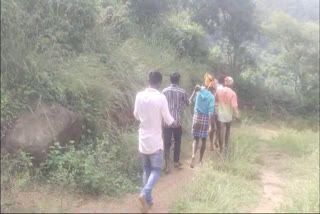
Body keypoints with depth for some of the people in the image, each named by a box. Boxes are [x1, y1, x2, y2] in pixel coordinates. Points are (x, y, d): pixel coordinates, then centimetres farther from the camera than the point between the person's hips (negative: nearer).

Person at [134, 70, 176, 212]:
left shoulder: (139, 95, -2)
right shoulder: (161, 97, -16)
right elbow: (168, 120, -11)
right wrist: (174, 122, 10)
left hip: (143, 139, 5)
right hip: (155, 140, -5)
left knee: (147, 170, 16)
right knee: (156, 170, 6)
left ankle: (148, 200, 19)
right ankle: (144, 194, -15)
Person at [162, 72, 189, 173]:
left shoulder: (164, 91, 0)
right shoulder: (182, 92, -4)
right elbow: (188, 103, 12)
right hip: (177, 121, -1)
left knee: (167, 143, 4)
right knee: (177, 141, 18)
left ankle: (167, 165, -2)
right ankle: (176, 161, 27)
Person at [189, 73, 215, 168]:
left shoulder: (198, 93, -1)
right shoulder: (211, 96, -7)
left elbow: (190, 101, 14)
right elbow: (211, 111, -11)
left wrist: (194, 91, 12)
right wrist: (210, 124, -11)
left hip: (197, 117, 1)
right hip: (206, 118, -1)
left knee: (196, 139, 10)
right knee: (203, 140, 11)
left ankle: (193, 155, -15)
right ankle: (200, 160, 18)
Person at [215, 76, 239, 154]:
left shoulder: (218, 91, -7)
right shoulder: (232, 93, -16)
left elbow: (216, 100, 6)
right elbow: (234, 106, -19)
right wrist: (236, 114, -6)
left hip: (220, 114, 1)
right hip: (228, 115, -1)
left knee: (221, 131, 5)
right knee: (228, 130, 22)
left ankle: (221, 149, 8)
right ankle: (226, 146, 29)